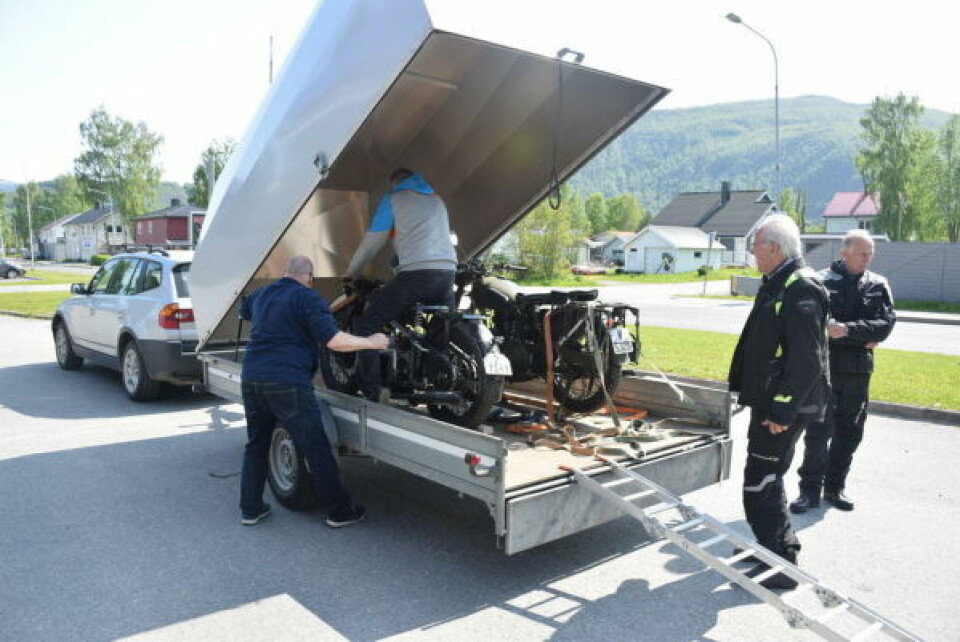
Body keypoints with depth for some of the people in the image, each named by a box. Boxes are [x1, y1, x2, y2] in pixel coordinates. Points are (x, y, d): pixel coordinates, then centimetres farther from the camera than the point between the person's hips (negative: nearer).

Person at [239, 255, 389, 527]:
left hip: (251, 380, 7)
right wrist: (371, 342, -6)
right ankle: (339, 511, 10)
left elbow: (244, 310, 41)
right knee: (317, 450, 2)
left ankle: (251, 509, 26)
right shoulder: (309, 299, -6)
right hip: (288, 384, -7)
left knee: (256, 445, 21)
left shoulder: (262, 294, 17)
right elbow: (333, 340, -16)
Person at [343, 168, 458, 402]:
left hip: (416, 272, -6)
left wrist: (349, 274, 21)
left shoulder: (393, 199, 11)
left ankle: (372, 391, -13)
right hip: (448, 270, 6)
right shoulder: (436, 199, 28)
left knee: (368, 324, -2)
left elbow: (372, 243, 9)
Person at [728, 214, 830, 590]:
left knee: (760, 484, -6)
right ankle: (776, 545, 37)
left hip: (784, 407, -11)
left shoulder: (801, 290, -19)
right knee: (766, 478, 21)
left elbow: (806, 360, -24)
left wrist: (783, 410, -24)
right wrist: (754, 395, 22)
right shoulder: (778, 285, 13)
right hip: (769, 400, 11)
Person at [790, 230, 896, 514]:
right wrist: (863, 339, -14)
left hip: (858, 372, 4)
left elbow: (886, 324, -8)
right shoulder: (822, 282, -6)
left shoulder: (878, 285, 5)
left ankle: (835, 487, 26)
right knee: (818, 432, -1)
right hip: (824, 370, -4)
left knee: (849, 433, 12)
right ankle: (810, 490, 10)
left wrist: (847, 330, -22)